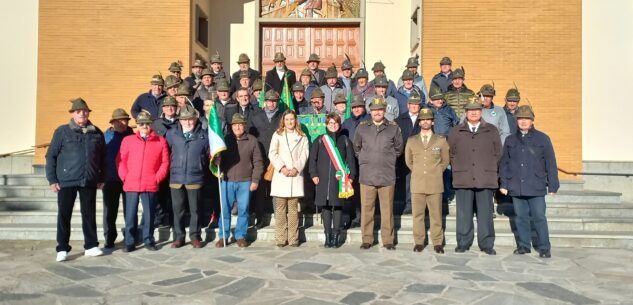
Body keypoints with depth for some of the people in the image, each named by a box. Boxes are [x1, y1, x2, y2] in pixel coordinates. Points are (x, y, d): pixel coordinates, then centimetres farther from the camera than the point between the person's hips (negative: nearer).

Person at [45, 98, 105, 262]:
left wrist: (101, 178, 9)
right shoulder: (62, 131, -1)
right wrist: (52, 179, -5)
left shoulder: (97, 133, 7)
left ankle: (91, 246, 20)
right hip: (66, 181, -2)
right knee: (64, 215, 4)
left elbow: (103, 157, 11)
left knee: (89, 214, 9)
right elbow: (51, 156, 0)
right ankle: (62, 249, 14)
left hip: (89, 182, 2)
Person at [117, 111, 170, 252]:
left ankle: (149, 241, 17)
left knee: (149, 214, 6)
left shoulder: (160, 141, 6)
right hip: (131, 185, 1)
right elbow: (121, 160, 7)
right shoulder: (128, 140, 8)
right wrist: (125, 177, -2)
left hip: (150, 185, 0)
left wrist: (157, 178, -3)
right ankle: (129, 243, 12)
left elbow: (165, 162, 4)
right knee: (130, 215, 4)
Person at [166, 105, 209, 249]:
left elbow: (209, 155, 7)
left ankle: (195, 237, 18)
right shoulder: (171, 134, 4)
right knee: (178, 209, 8)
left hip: (195, 179, -1)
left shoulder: (203, 136, 1)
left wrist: (204, 171, 4)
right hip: (176, 178, 1)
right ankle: (179, 237, 18)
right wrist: (170, 168, 7)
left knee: (195, 209, 7)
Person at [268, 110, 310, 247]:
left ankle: (293, 238, 3)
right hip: (280, 175, 0)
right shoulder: (277, 135, 13)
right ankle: (281, 238, 2)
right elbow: (272, 154, 3)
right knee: (280, 209, -1)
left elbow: (304, 155, 4)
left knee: (293, 209, 0)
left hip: (295, 176, 0)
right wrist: (282, 167, -10)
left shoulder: (302, 137, 15)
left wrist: (296, 168, -11)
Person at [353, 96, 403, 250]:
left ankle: (388, 240, 14)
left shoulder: (393, 128, 4)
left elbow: (398, 149, 15)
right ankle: (367, 239, 14)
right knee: (366, 209, 4)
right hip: (366, 175, 1)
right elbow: (356, 147, 18)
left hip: (387, 175, -1)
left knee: (387, 209, 3)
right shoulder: (362, 127, 6)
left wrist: (389, 161, 12)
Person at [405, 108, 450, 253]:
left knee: (436, 215, 2)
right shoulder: (411, 140, 9)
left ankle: (437, 242, 11)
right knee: (417, 214, 4)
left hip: (435, 184, -1)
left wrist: (436, 172, 10)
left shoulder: (441, 141, 5)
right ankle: (419, 242, 13)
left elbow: (445, 161, 15)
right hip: (417, 184, 1)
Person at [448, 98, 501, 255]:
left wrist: (490, 170, 8)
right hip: (463, 179, 0)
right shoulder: (455, 132, 10)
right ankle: (463, 243, 12)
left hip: (485, 179, 0)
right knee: (464, 214, 3)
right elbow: (451, 154, 13)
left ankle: (487, 244, 12)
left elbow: (498, 153, 12)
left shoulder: (492, 131, 10)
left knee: (485, 214, 2)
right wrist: (458, 169, 6)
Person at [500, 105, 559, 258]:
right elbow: (504, 163, 13)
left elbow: (551, 163, 3)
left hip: (536, 187, -3)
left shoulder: (542, 138, 3)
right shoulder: (510, 140, 11)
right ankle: (524, 245, 19)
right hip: (516, 187, 3)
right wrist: (504, 183, 8)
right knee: (521, 217, 8)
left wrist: (553, 185, -1)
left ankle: (544, 247, 10)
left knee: (539, 217, -1)